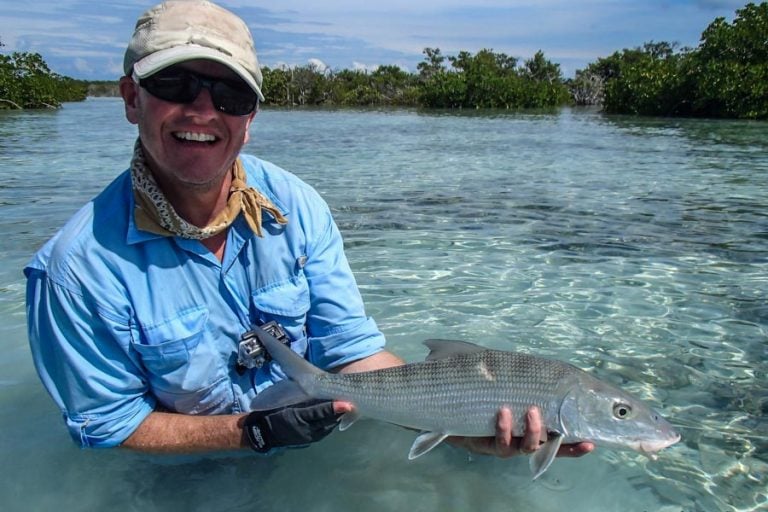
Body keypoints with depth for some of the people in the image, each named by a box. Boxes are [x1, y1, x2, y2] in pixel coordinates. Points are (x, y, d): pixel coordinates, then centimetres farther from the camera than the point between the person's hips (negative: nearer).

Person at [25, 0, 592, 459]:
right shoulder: (83, 264, -22)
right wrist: (250, 431, -25)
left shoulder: (296, 208, -13)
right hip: (181, 479, 2)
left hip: (314, 446, -1)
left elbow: (353, 353, -12)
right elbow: (109, 426, -13)